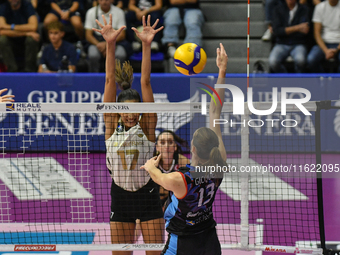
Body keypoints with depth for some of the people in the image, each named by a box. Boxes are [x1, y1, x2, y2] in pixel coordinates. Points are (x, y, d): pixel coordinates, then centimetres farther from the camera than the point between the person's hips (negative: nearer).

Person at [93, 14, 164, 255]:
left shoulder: (147, 126, -4)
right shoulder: (112, 126, -1)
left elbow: (145, 83, -11)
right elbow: (110, 81, -8)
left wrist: (147, 46, -18)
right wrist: (110, 46, -15)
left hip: (147, 194, -1)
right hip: (121, 196, 1)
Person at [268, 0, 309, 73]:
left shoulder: (304, 9, 3)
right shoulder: (278, 9, 7)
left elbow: (305, 31, -8)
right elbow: (277, 31, -5)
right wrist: (297, 28, -12)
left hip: (298, 44, -1)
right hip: (282, 44, 1)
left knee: (300, 59, -36)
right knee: (273, 62, -31)